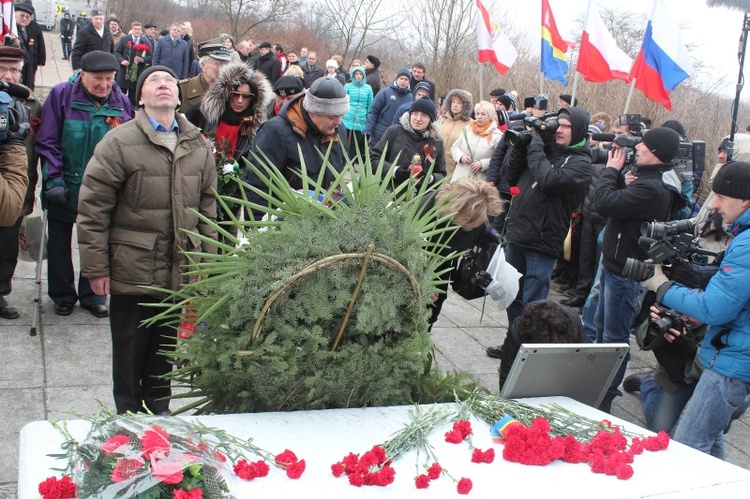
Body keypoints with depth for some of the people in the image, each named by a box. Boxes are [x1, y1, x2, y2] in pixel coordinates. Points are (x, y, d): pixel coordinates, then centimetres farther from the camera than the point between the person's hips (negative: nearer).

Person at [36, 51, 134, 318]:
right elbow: (47, 142, -11)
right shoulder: (61, 95, -11)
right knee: (59, 243, 14)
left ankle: (92, 295, 29)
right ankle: (62, 295, 31)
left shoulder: (121, 103, -4)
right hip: (64, 187, -1)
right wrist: (53, 180, -17)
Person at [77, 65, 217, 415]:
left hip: (181, 271, 4)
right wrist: (97, 268, -10)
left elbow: (207, 206, 12)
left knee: (166, 345, 16)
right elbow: (93, 208, -9)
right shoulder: (119, 142, -8)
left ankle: (158, 406, 34)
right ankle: (128, 413, 27)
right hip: (132, 269, -4)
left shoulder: (198, 146, 8)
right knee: (129, 349, 9)